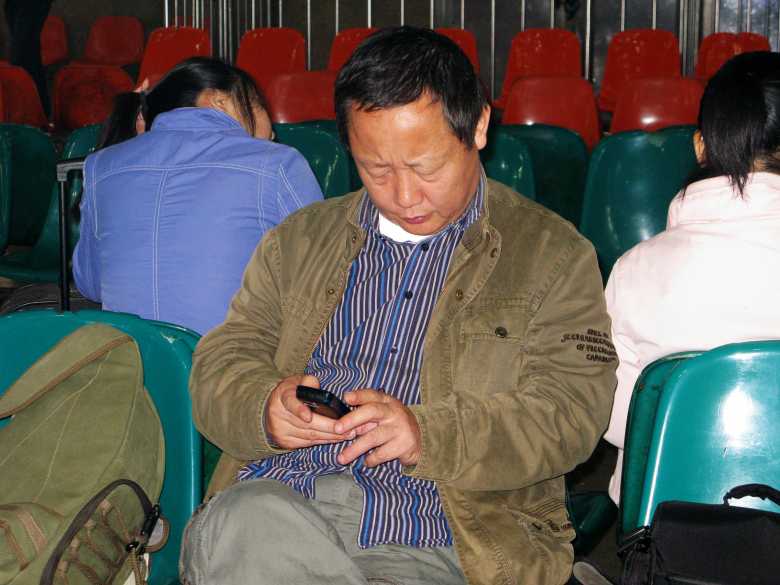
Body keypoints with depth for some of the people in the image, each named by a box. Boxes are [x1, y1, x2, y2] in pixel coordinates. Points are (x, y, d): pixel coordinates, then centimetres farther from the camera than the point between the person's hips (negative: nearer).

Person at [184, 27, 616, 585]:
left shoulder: (554, 256, 10)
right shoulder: (298, 239, 22)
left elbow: (570, 412, -2)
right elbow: (220, 365, 16)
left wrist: (428, 434, -19)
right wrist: (266, 409, -10)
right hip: (277, 500, 3)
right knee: (234, 529, -35)